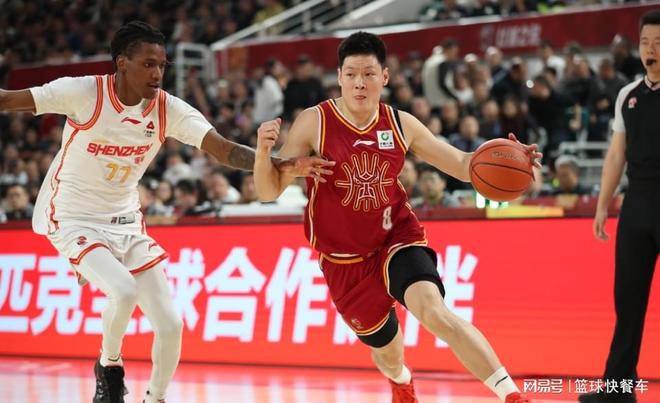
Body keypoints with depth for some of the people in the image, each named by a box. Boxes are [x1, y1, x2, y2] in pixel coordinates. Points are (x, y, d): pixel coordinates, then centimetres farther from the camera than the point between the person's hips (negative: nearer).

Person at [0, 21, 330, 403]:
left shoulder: (169, 109, -10)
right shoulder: (84, 93, -20)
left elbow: (224, 148, -18)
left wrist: (280, 167, -32)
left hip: (125, 221, 5)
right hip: (73, 219, -5)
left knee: (170, 325, -4)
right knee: (123, 290, -31)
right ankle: (109, 365, 0)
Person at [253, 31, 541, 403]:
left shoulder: (401, 125, -6)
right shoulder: (314, 124, -14)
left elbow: (462, 165, 2)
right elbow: (270, 192, -14)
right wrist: (263, 152, -35)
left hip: (398, 238, 0)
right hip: (346, 259, 0)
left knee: (434, 311, -30)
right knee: (387, 352, 16)